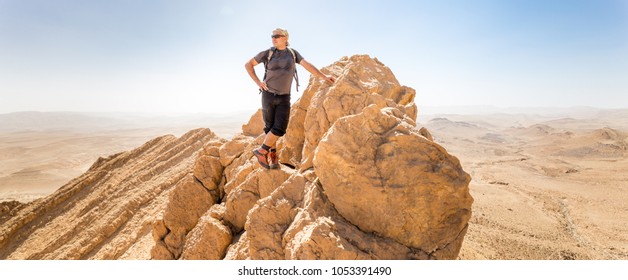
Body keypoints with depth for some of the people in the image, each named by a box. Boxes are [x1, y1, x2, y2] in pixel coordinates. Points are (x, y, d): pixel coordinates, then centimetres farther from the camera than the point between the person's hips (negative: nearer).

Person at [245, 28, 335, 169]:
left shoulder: (293, 53, 6)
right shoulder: (267, 53, 0)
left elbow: (307, 65, -2)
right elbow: (248, 64, 5)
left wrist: (324, 76, -12)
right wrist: (257, 82, -5)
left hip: (284, 98, 2)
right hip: (268, 95, -1)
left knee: (280, 129, -11)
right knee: (270, 127, 1)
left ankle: (261, 151, 6)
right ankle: (273, 157, 16)